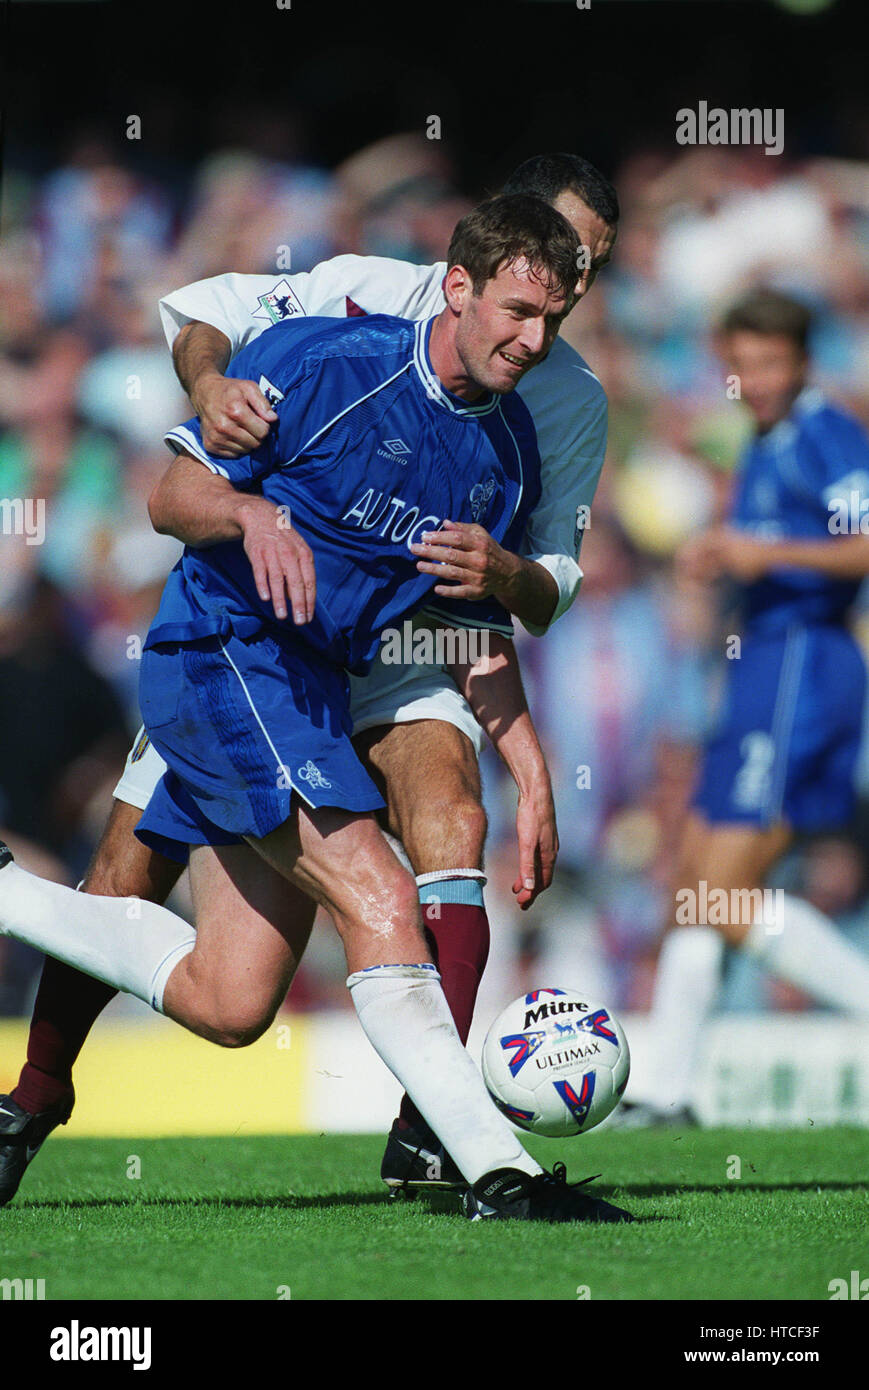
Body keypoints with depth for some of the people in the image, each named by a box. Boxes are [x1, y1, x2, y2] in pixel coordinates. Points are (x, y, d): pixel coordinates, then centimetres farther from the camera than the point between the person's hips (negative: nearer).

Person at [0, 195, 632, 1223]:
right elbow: (170, 496, -8)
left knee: (227, 1006, 5)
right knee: (376, 897, -24)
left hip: (309, 686, 8)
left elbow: (474, 635, 16)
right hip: (223, 650, -8)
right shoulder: (322, 363, -11)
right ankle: (495, 1170, -29)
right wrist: (250, 512, -30)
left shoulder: (509, 454, 8)